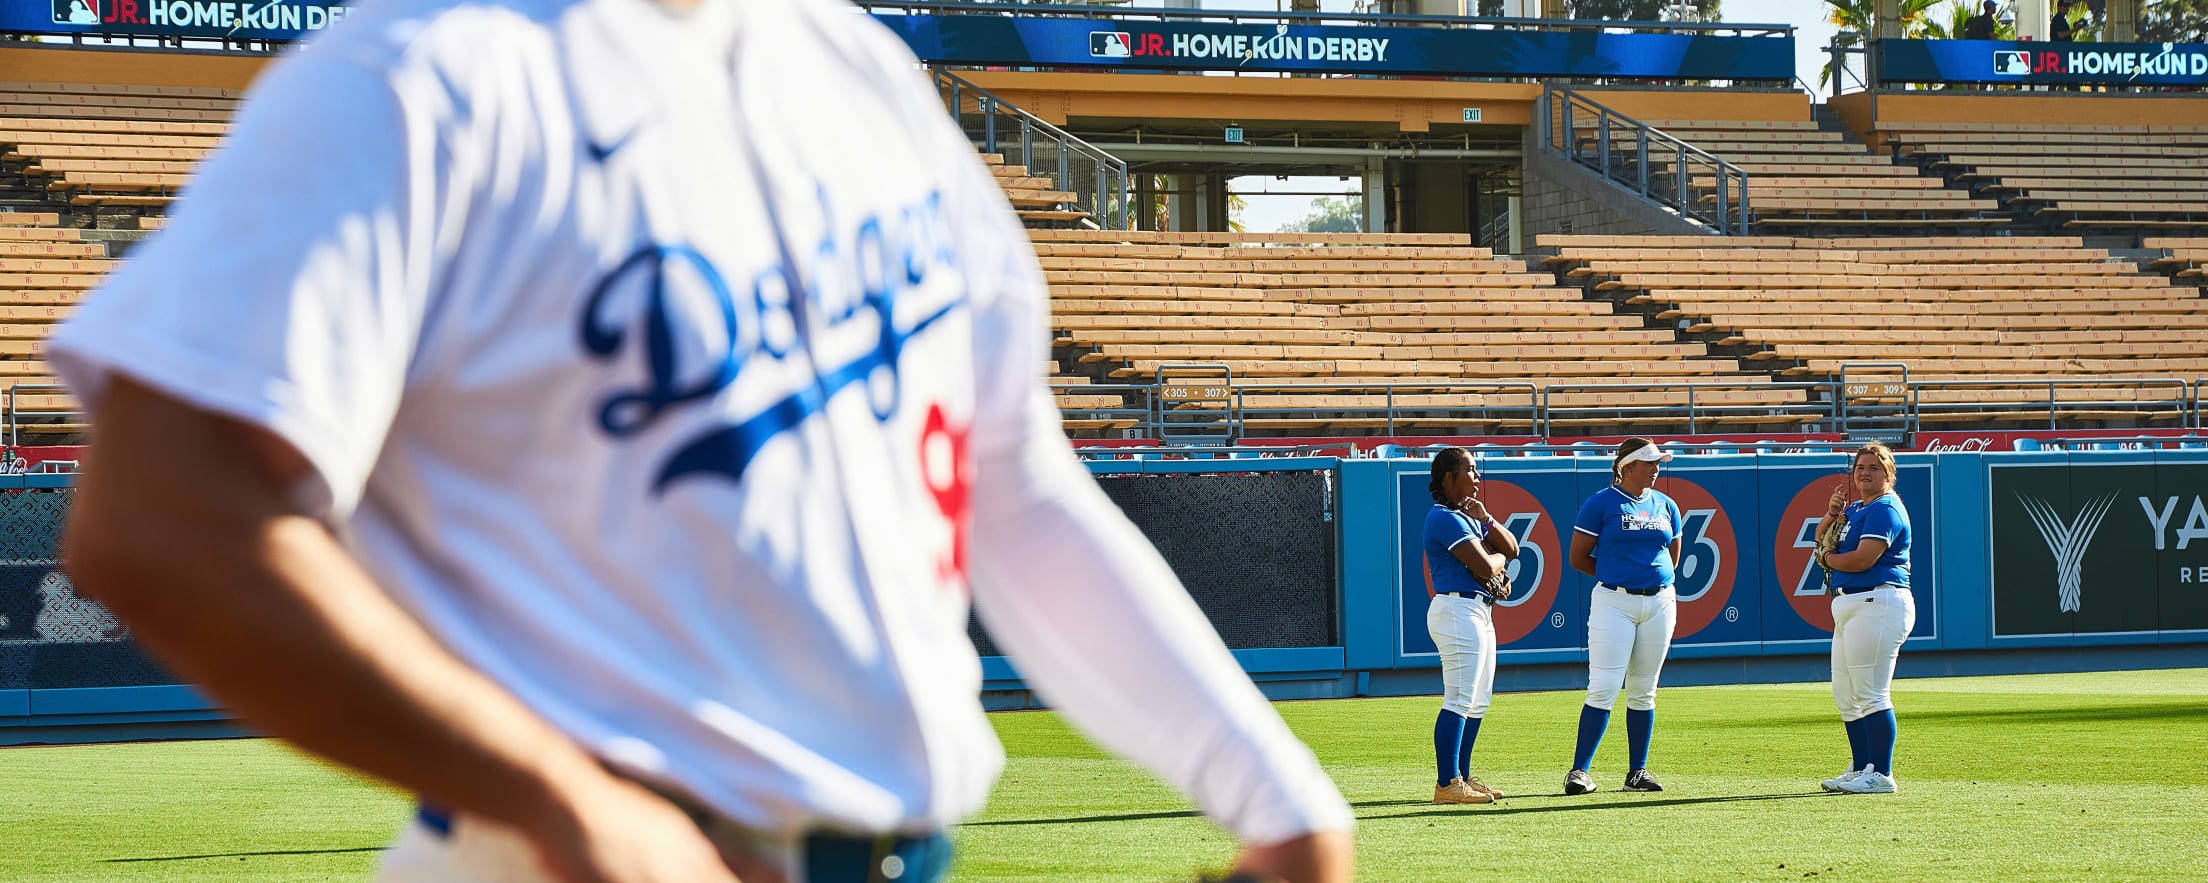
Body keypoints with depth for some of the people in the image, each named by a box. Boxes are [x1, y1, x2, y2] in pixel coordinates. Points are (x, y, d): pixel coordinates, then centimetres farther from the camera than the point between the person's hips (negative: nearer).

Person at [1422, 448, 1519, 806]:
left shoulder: (1468, 516, 18)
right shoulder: (1445, 518, -13)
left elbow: (1511, 548, 14)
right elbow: (1485, 566, -19)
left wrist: (1486, 519, 0)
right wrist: (1499, 558, 3)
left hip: (1479, 612, 11)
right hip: (1458, 610, -11)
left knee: (1479, 701, 13)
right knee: (1460, 700, -13)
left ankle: (1462, 777, 19)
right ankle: (1447, 784, -15)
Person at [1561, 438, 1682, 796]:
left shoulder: (1666, 506, 12)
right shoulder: (1601, 503, -3)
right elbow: (1578, 557, 0)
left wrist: (1652, 576, 11)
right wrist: (1614, 575, 8)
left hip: (1660, 602, 5)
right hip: (1614, 604, -5)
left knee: (1643, 691, 8)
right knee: (1604, 687, -12)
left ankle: (1638, 772, 13)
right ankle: (1580, 770, -11)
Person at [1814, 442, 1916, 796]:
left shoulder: (1885, 509, -9)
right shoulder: (1855, 509, 20)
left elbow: (1862, 559, -18)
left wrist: (1826, 559, -1)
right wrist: (1832, 513, 3)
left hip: (1878, 604, -11)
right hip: (1848, 605, 11)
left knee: (1871, 694, -12)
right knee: (1845, 696, 14)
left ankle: (1881, 776, -12)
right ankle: (1861, 769, 21)